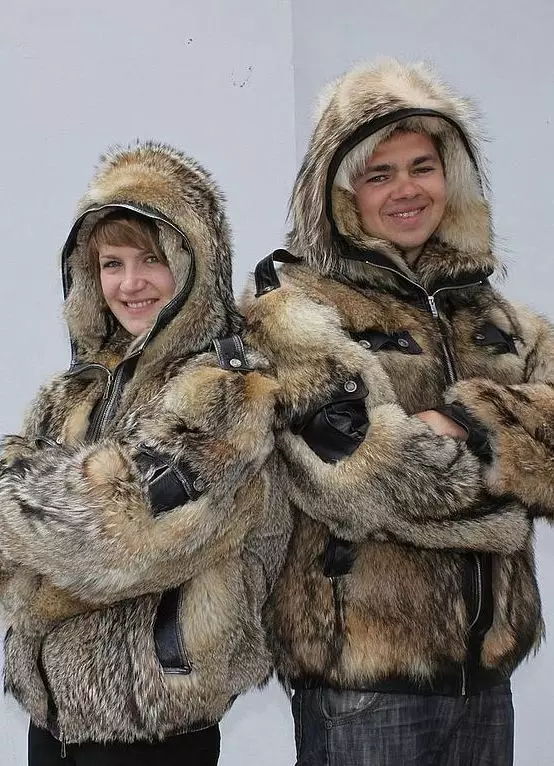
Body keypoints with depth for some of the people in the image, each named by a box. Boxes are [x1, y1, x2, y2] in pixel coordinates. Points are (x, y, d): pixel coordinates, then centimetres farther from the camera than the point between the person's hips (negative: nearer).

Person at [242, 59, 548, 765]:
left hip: (485, 665, 6)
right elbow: (366, 474, -21)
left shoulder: (486, 310, 12)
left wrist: (460, 427, -19)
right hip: (363, 676, -6)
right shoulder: (295, 309, -8)